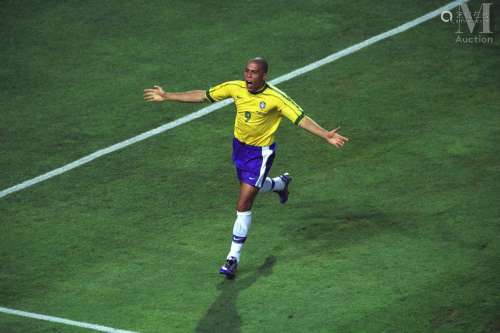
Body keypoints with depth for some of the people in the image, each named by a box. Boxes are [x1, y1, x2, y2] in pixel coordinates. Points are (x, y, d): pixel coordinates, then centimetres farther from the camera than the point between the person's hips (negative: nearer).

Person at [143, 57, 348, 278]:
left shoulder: (275, 98, -23)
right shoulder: (235, 88, -10)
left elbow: (301, 119, -26)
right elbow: (201, 96, 0)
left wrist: (326, 135, -41)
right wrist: (166, 97, 1)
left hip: (260, 153, -6)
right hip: (239, 146, 6)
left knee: (243, 206, -9)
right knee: (251, 186, 29)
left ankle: (233, 258, 2)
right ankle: (280, 183, 63)